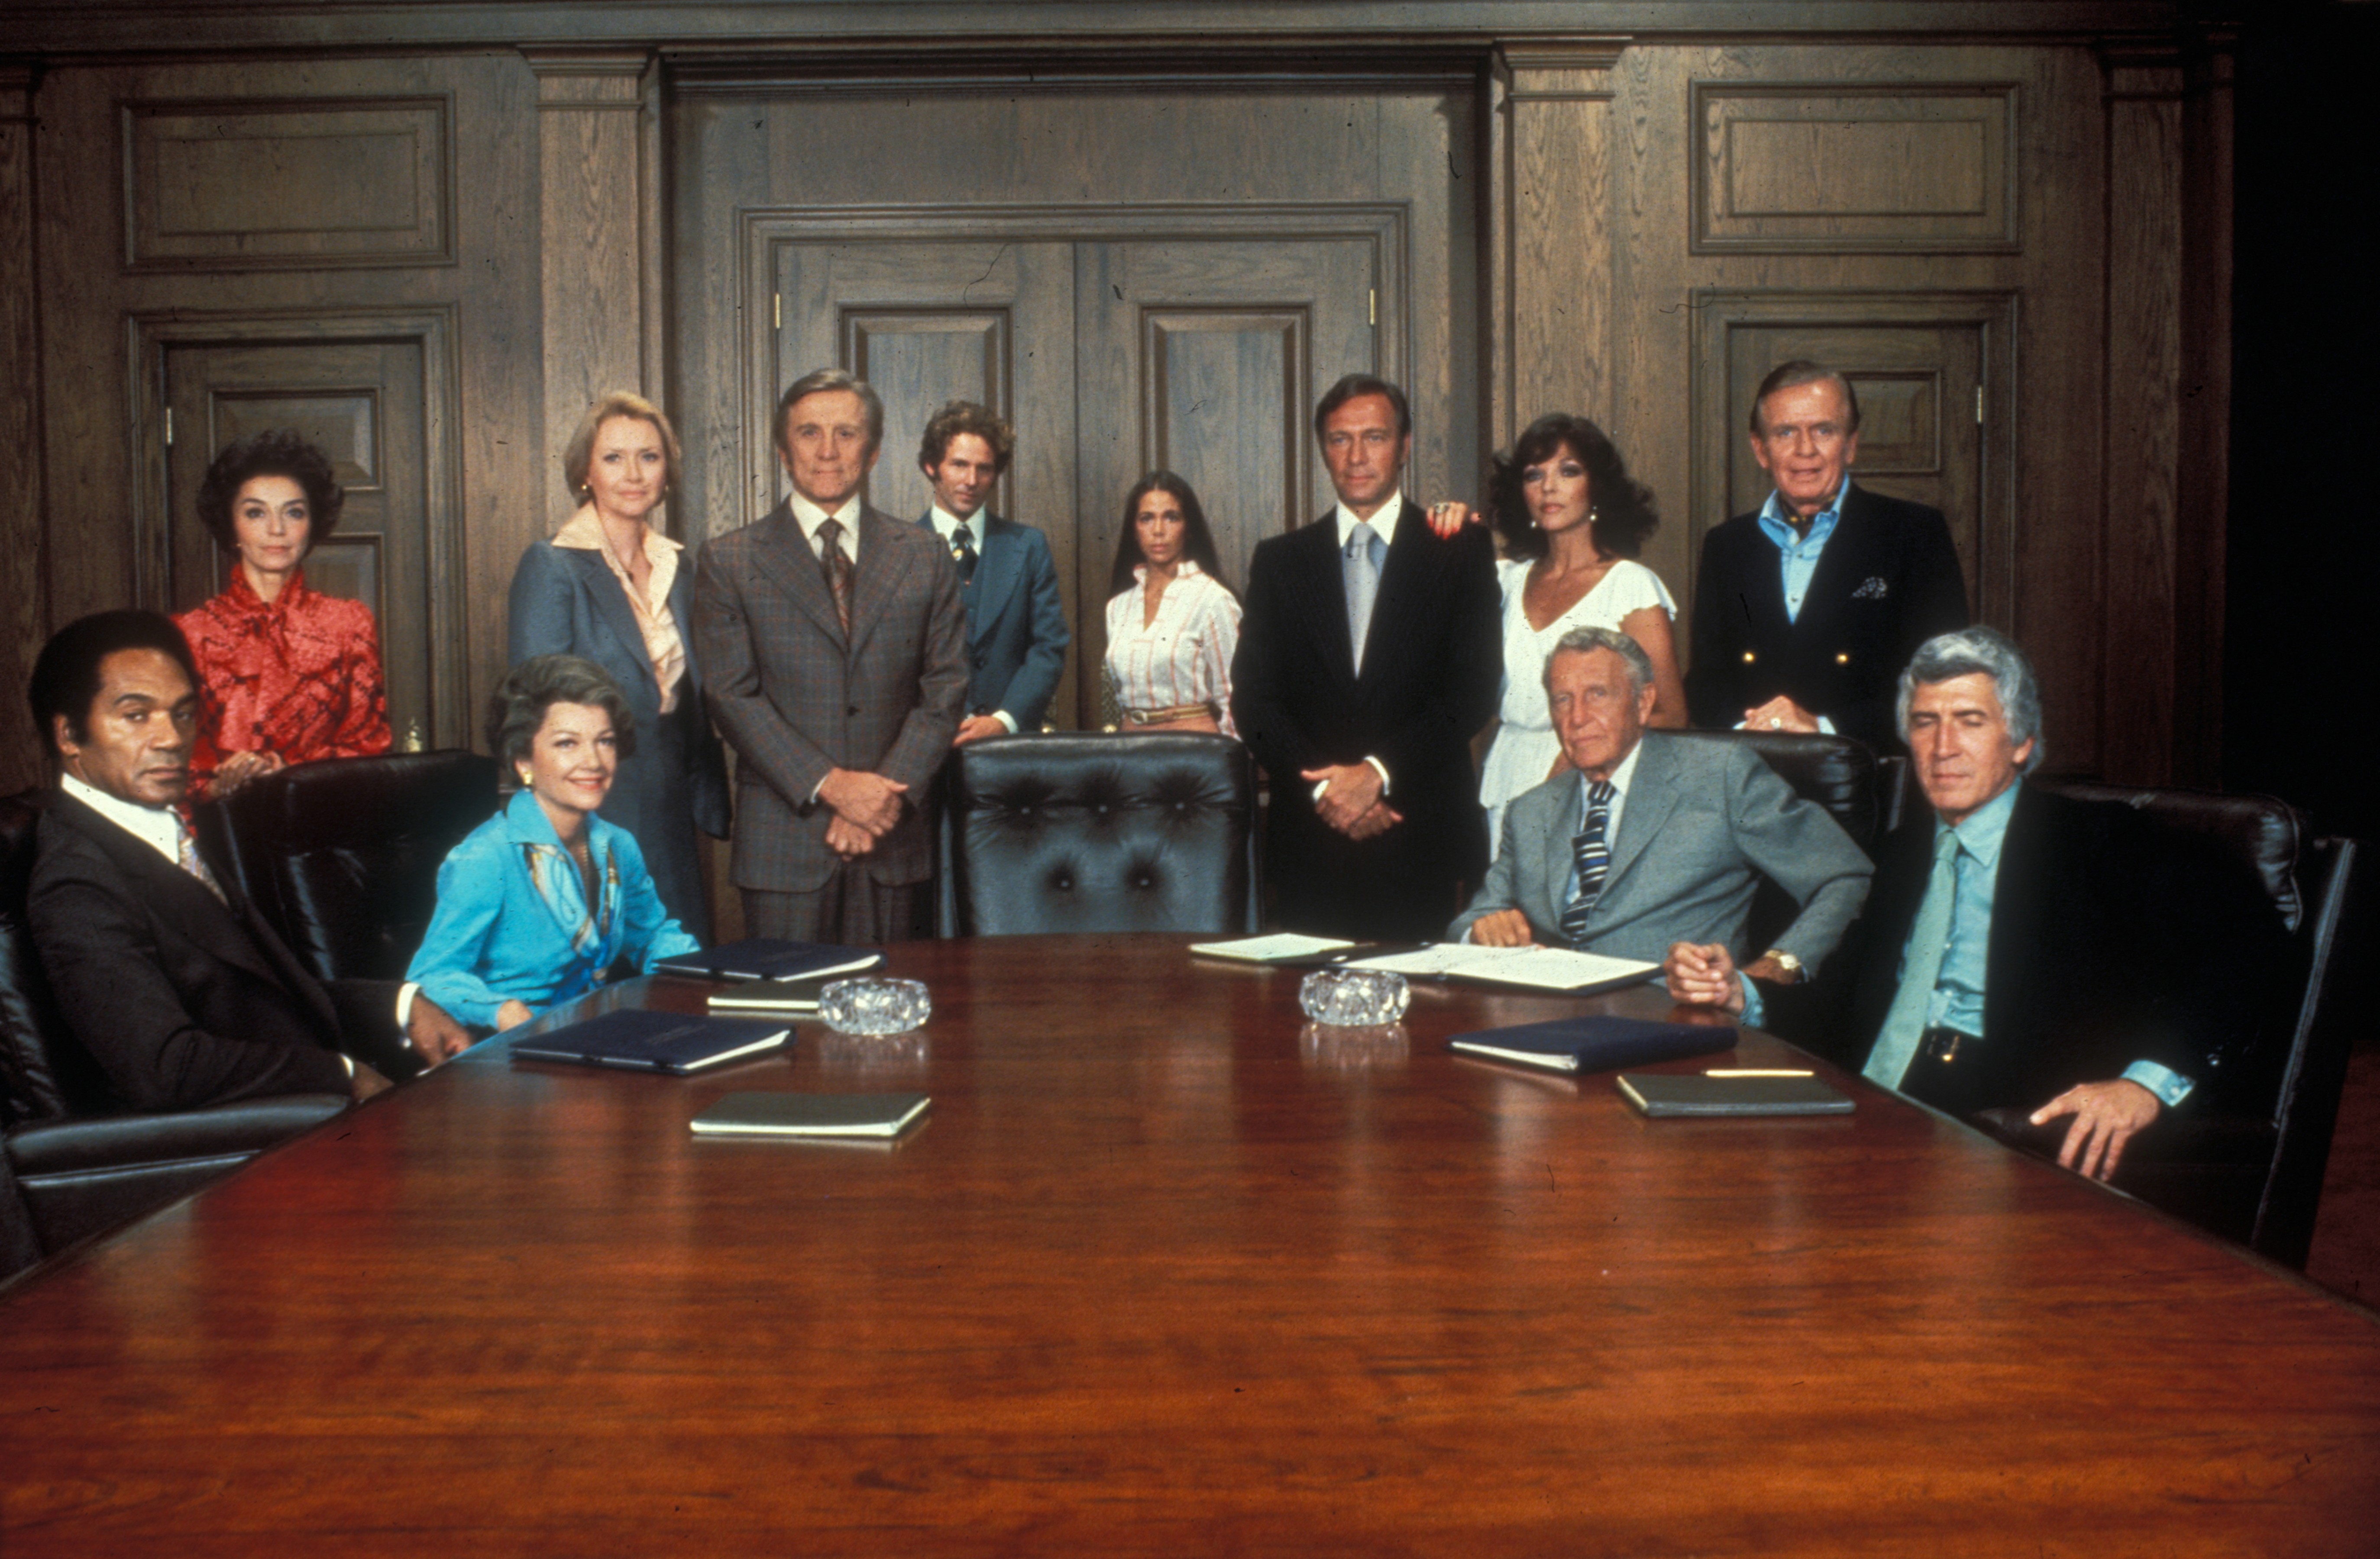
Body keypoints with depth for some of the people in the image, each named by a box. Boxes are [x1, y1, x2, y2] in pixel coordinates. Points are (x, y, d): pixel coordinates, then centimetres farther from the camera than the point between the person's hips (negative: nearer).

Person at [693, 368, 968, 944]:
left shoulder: (925, 558, 9)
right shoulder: (728, 562, 3)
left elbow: (946, 687, 4)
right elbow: (734, 697, -4)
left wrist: (889, 791, -9)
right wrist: (828, 784, -14)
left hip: (893, 836, 2)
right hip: (784, 841, -2)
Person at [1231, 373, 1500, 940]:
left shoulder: (1462, 551, 6)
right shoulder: (1279, 560, 12)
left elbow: (1474, 691, -3)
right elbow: (1252, 699, 4)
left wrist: (1379, 771, -14)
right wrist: (1320, 785, -10)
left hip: (1426, 844, -1)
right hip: (1309, 841, 1)